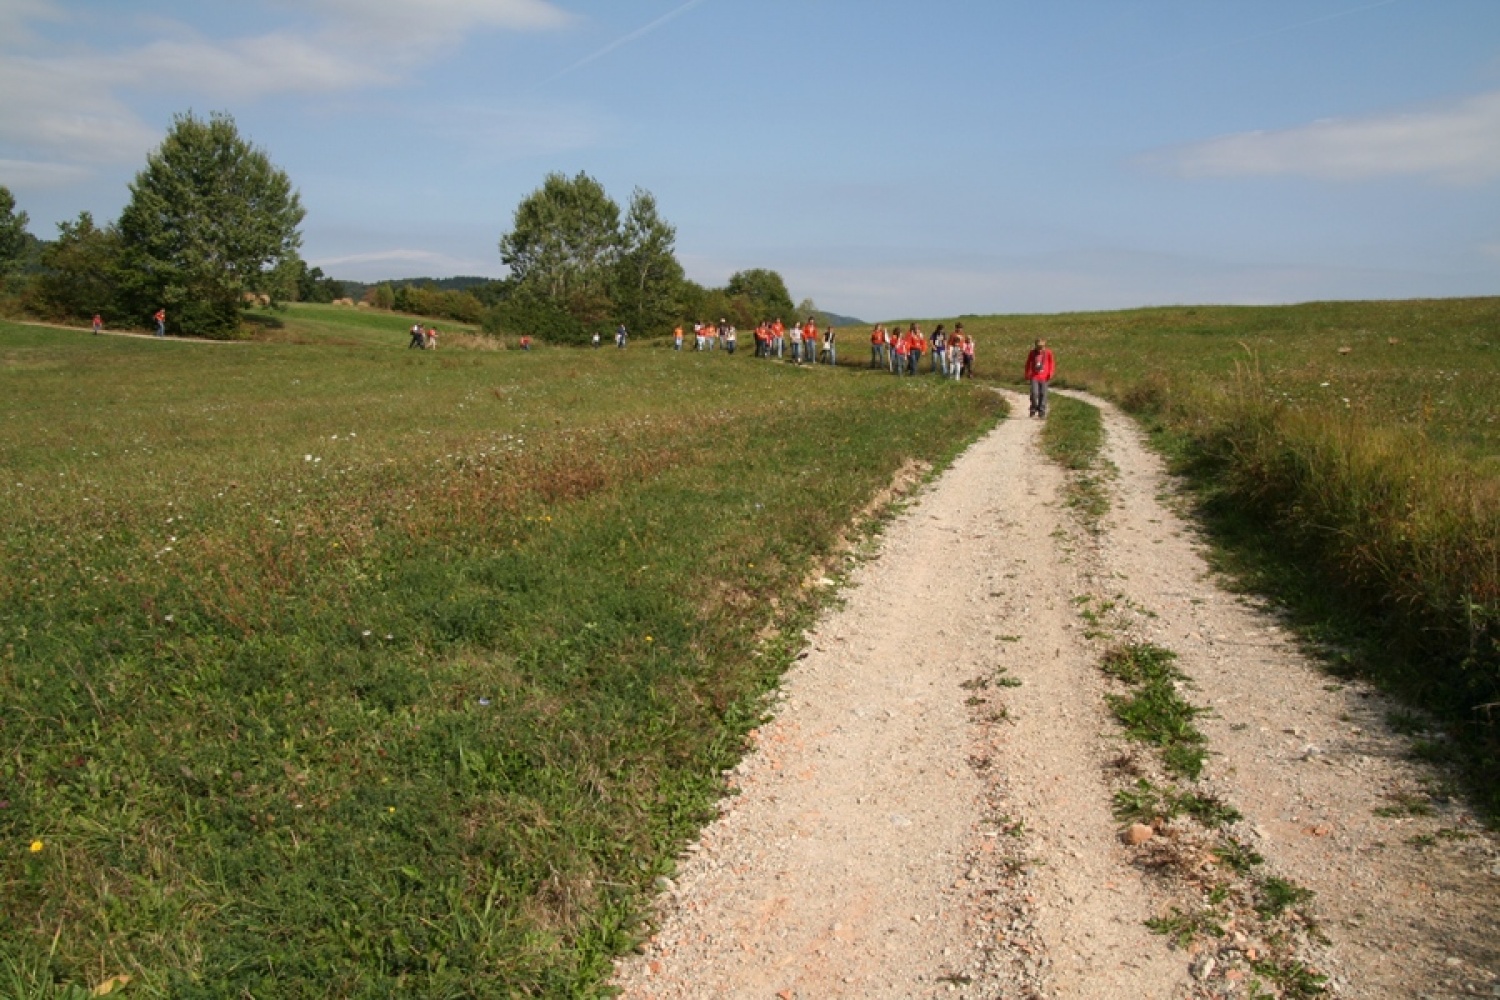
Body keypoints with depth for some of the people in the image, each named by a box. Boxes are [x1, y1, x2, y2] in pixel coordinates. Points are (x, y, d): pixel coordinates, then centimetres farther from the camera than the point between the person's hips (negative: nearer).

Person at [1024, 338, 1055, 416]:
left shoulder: (1048, 352, -4)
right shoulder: (1032, 353, -3)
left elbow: (1052, 363, 6)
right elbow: (1028, 363, 7)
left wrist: (1050, 373, -2)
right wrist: (1027, 375, 5)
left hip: (1044, 377, 0)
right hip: (1034, 377, 0)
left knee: (1043, 394, 1)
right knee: (1034, 393, -10)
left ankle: (1042, 411, 10)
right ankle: (1034, 410, 7)